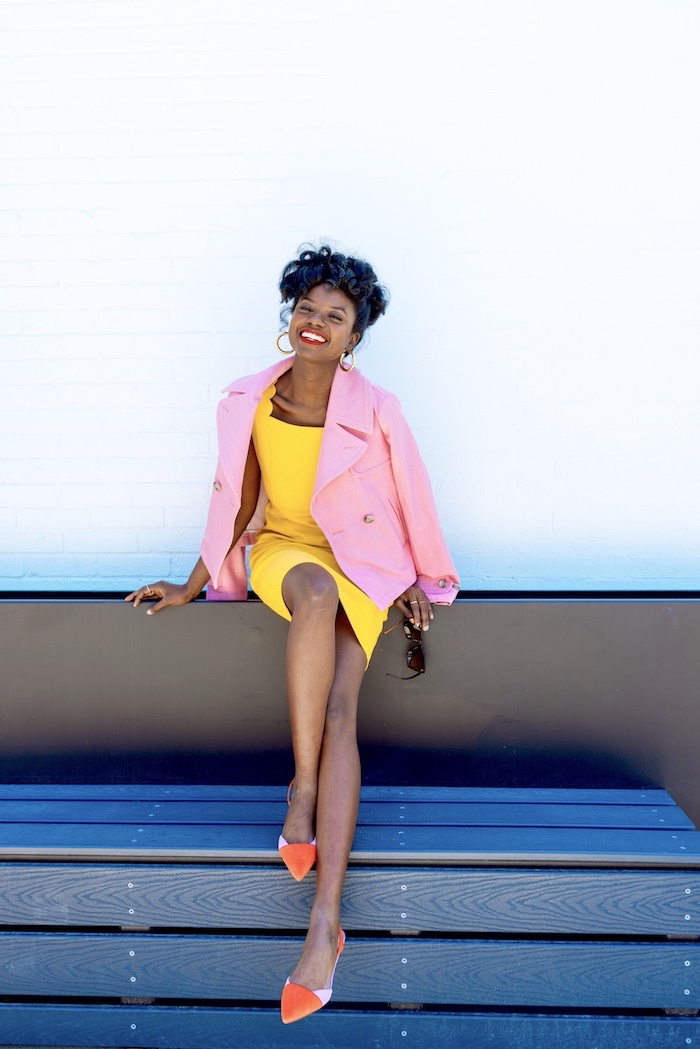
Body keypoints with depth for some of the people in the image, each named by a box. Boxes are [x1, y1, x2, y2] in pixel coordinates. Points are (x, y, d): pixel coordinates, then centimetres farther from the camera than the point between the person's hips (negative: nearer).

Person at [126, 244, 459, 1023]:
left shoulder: (373, 411, -8)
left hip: (361, 563, -1)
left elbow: (409, 495, 5)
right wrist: (191, 587, 12)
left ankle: (325, 923, -30)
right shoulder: (248, 404, -1)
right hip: (282, 548, 1)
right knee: (316, 592, -39)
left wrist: (415, 580, 11)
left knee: (338, 710, -24)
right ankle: (304, 789, -31)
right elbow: (236, 501, 9)